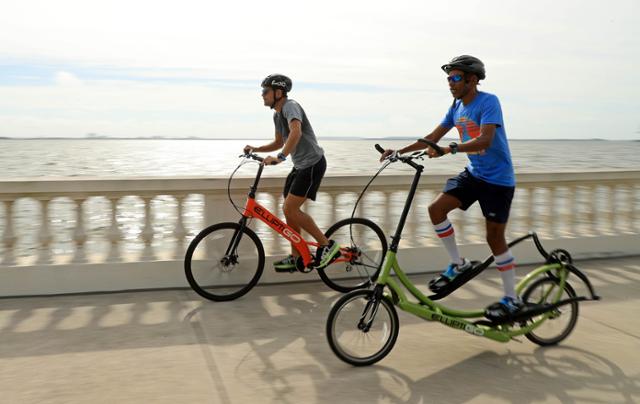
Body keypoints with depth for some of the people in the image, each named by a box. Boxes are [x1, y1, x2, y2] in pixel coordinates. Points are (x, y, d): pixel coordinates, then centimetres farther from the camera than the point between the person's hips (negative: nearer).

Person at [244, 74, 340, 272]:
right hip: (300, 165, 10)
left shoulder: (290, 106, -16)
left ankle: (327, 245, -5)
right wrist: (256, 149, 13)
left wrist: (280, 157, -46)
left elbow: (296, 131, -36)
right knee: (290, 210, 9)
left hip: (313, 164, -10)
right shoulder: (277, 114, 14)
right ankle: (296, 257, 18)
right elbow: (279, 142, 26)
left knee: (290, 209, -15)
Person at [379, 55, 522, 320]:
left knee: (495, 237, -3)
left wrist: (450, 149, -42)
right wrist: (400, 151, -1)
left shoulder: (489, 102, -17)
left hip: (497, 179, -7)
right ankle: (458, 264, 6)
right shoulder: (456, 107, 6)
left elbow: (484, 140, -31)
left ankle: (512, 299, 13)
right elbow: (433, 137, 8)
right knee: (436, 208, -10)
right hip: (473, 173, 7)